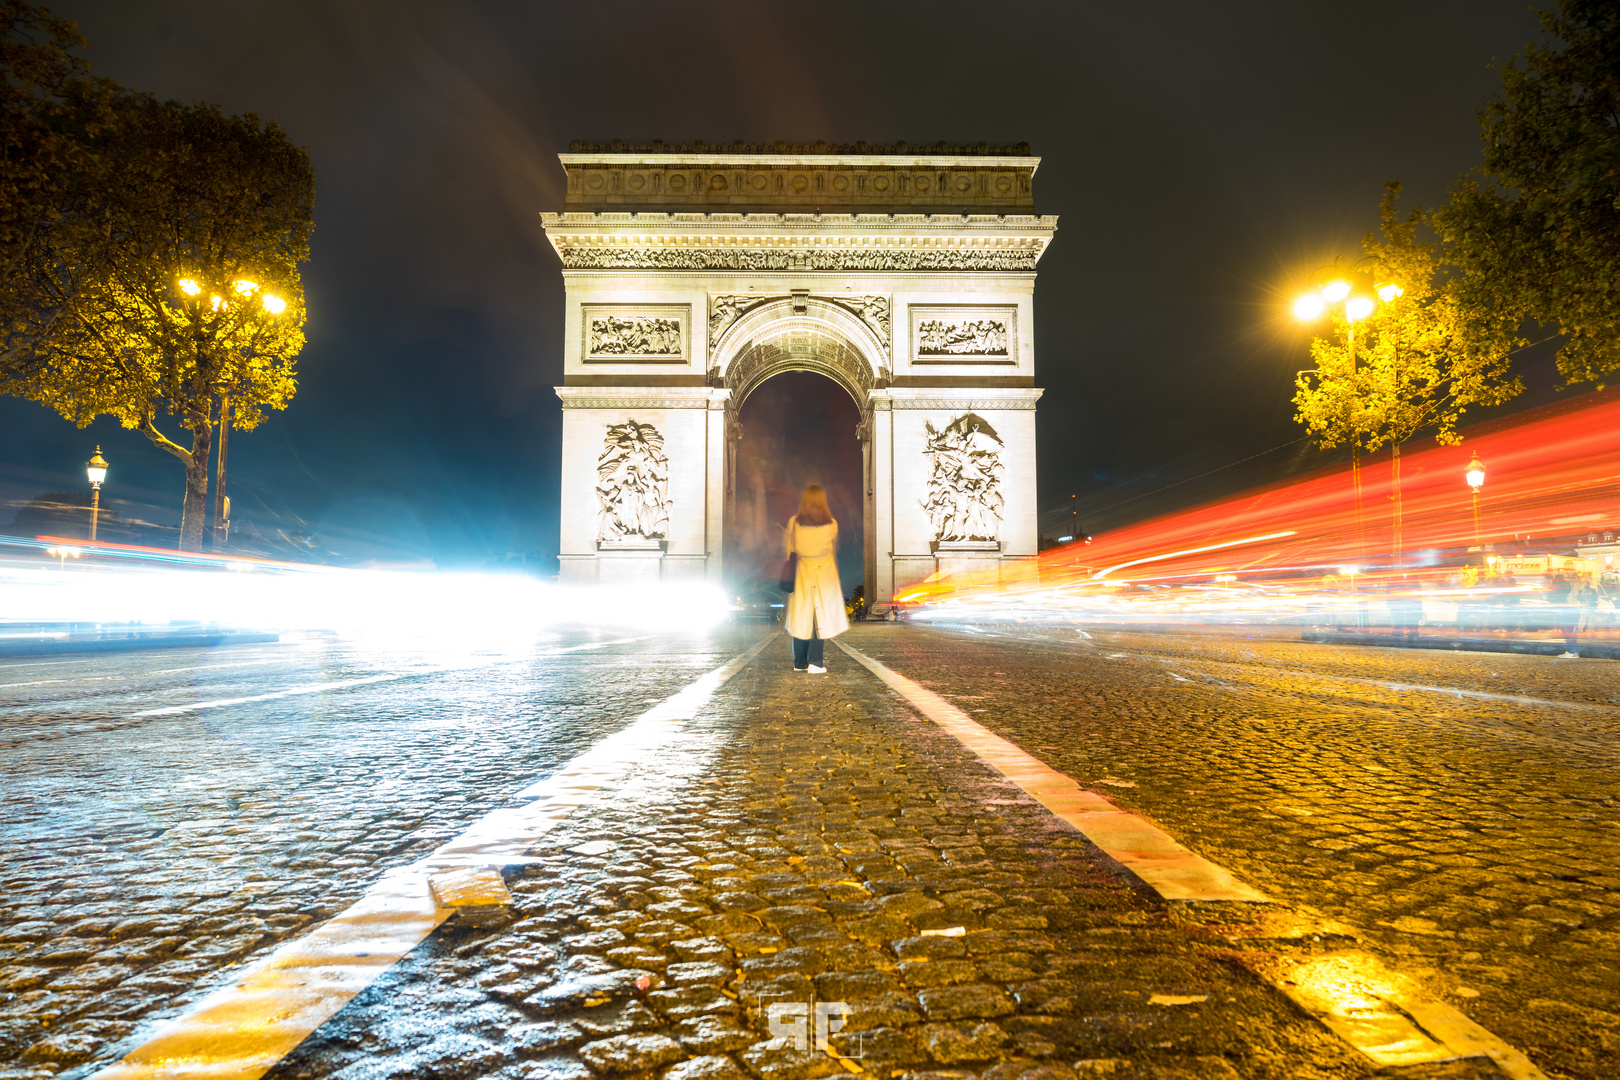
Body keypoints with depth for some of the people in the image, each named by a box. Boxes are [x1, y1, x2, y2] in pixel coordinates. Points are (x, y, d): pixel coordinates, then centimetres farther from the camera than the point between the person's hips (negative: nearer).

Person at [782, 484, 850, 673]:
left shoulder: (794, 522, -6)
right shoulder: (831, 524, -6)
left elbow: (787, 549, 1)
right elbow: (833, 550, 7)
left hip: (802, 574, 1)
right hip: (825, 573, -1)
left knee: (801, 616, 9)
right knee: (821, 616, 3)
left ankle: (800, 662, 15)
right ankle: (815, 662, -3)